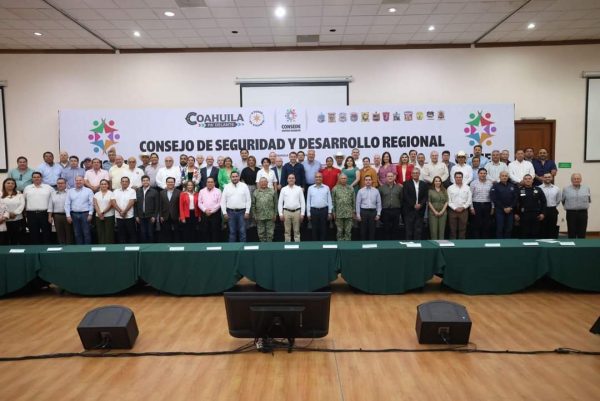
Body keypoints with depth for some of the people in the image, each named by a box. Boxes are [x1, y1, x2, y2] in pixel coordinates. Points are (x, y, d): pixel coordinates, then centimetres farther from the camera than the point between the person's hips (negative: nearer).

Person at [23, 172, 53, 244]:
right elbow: (24, 201, 17)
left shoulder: (48, 187, 5)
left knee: (46, 233, 1)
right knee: (34, 234, 6)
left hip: (45, 213, -2)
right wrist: (24, 212, 13)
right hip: (31, 214, 2)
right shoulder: (27, 188, 11)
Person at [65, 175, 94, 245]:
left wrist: (90, 214, -9)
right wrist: (68, 215, 0)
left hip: (85, 214, -3)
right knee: (77, 234, 8)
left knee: (87, 233, -1)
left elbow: (91, 204, -3)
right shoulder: (70, 191, 9)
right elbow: (67, 204, 7)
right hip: (74, 214, 3)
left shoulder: (88, 191, 1)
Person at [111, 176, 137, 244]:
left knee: (132, 233, 1)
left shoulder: (132, 191, 0)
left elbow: (131, 202, -10)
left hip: (129, 216, -3)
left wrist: (124, 211, -15)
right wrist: (120, 211, -13)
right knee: (121, 234, 8)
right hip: (119, 217, 3)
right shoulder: (115, 191, 9)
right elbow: (113, 203, -1)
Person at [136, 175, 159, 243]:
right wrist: (136, 216, 1)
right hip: (141, 217, 2)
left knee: (150, 233, 1)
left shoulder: (154, 192, 0)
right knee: (142, 234, 4)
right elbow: (136, 204, 6)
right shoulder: (137, 191, 8)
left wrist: (154, 216, -7)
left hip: (150, 217, -2)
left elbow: (156, 205, -2)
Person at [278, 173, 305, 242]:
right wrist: (281, 214, -2)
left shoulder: (299, 189, 4)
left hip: (297, 212, 0)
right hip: (286, 212, 0)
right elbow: (280, 202, 4)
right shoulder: (283, 189, 4)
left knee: (297, 231, 5)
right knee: (287, 231, 6)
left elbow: (302, 202, 2)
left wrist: (302, 213, -3)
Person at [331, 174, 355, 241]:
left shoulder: (351, 189, 6)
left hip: (349, 213, 1)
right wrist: (333, 212, 0)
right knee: (339, 231, 6)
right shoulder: (335, 189, 3)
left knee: (348, 231, 4)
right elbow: (333, 201, 3)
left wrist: (353, 211, 5)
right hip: (339, 214, -1)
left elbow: (354, 201, 9)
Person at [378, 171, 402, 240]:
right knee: (386, 229, 1)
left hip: (396, 211, 1)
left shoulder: (399, 187, 8)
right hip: (385, 211, -1)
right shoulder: (381, 188, 4)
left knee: (395, 229, 4)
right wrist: (380, 210, 1)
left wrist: (401, 209, 1)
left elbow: (401, 199, 7)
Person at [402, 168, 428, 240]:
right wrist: (414, 205, -12)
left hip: (420, 210, 2)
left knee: (419, 230, 1)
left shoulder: (424, 184, 12)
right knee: (409, 230, -2)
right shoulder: (407, 184, 3)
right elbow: (406, 196, -5)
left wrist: (420, 204, -11)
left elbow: (425, 196, 5)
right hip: (409, 210, -2)